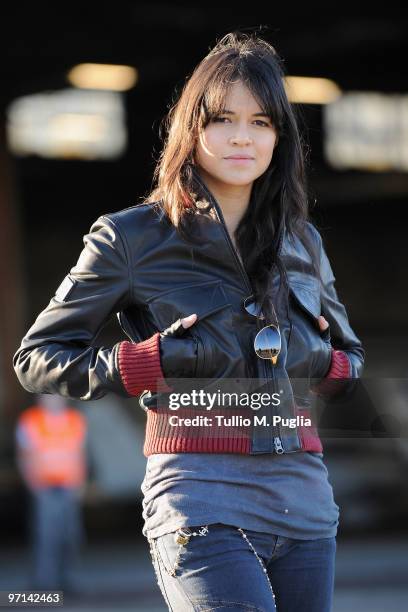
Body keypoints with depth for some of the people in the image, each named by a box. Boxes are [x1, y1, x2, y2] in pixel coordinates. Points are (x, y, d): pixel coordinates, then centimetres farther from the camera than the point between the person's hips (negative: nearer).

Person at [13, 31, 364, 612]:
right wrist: (152, 362, -10)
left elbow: (351, 357, 29)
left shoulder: (302, 240, 16)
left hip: (305, 493, 5)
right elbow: (35, 357, 4)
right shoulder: (133, 236, 2)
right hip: (200, 496, -5)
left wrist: (325, 362, 5)